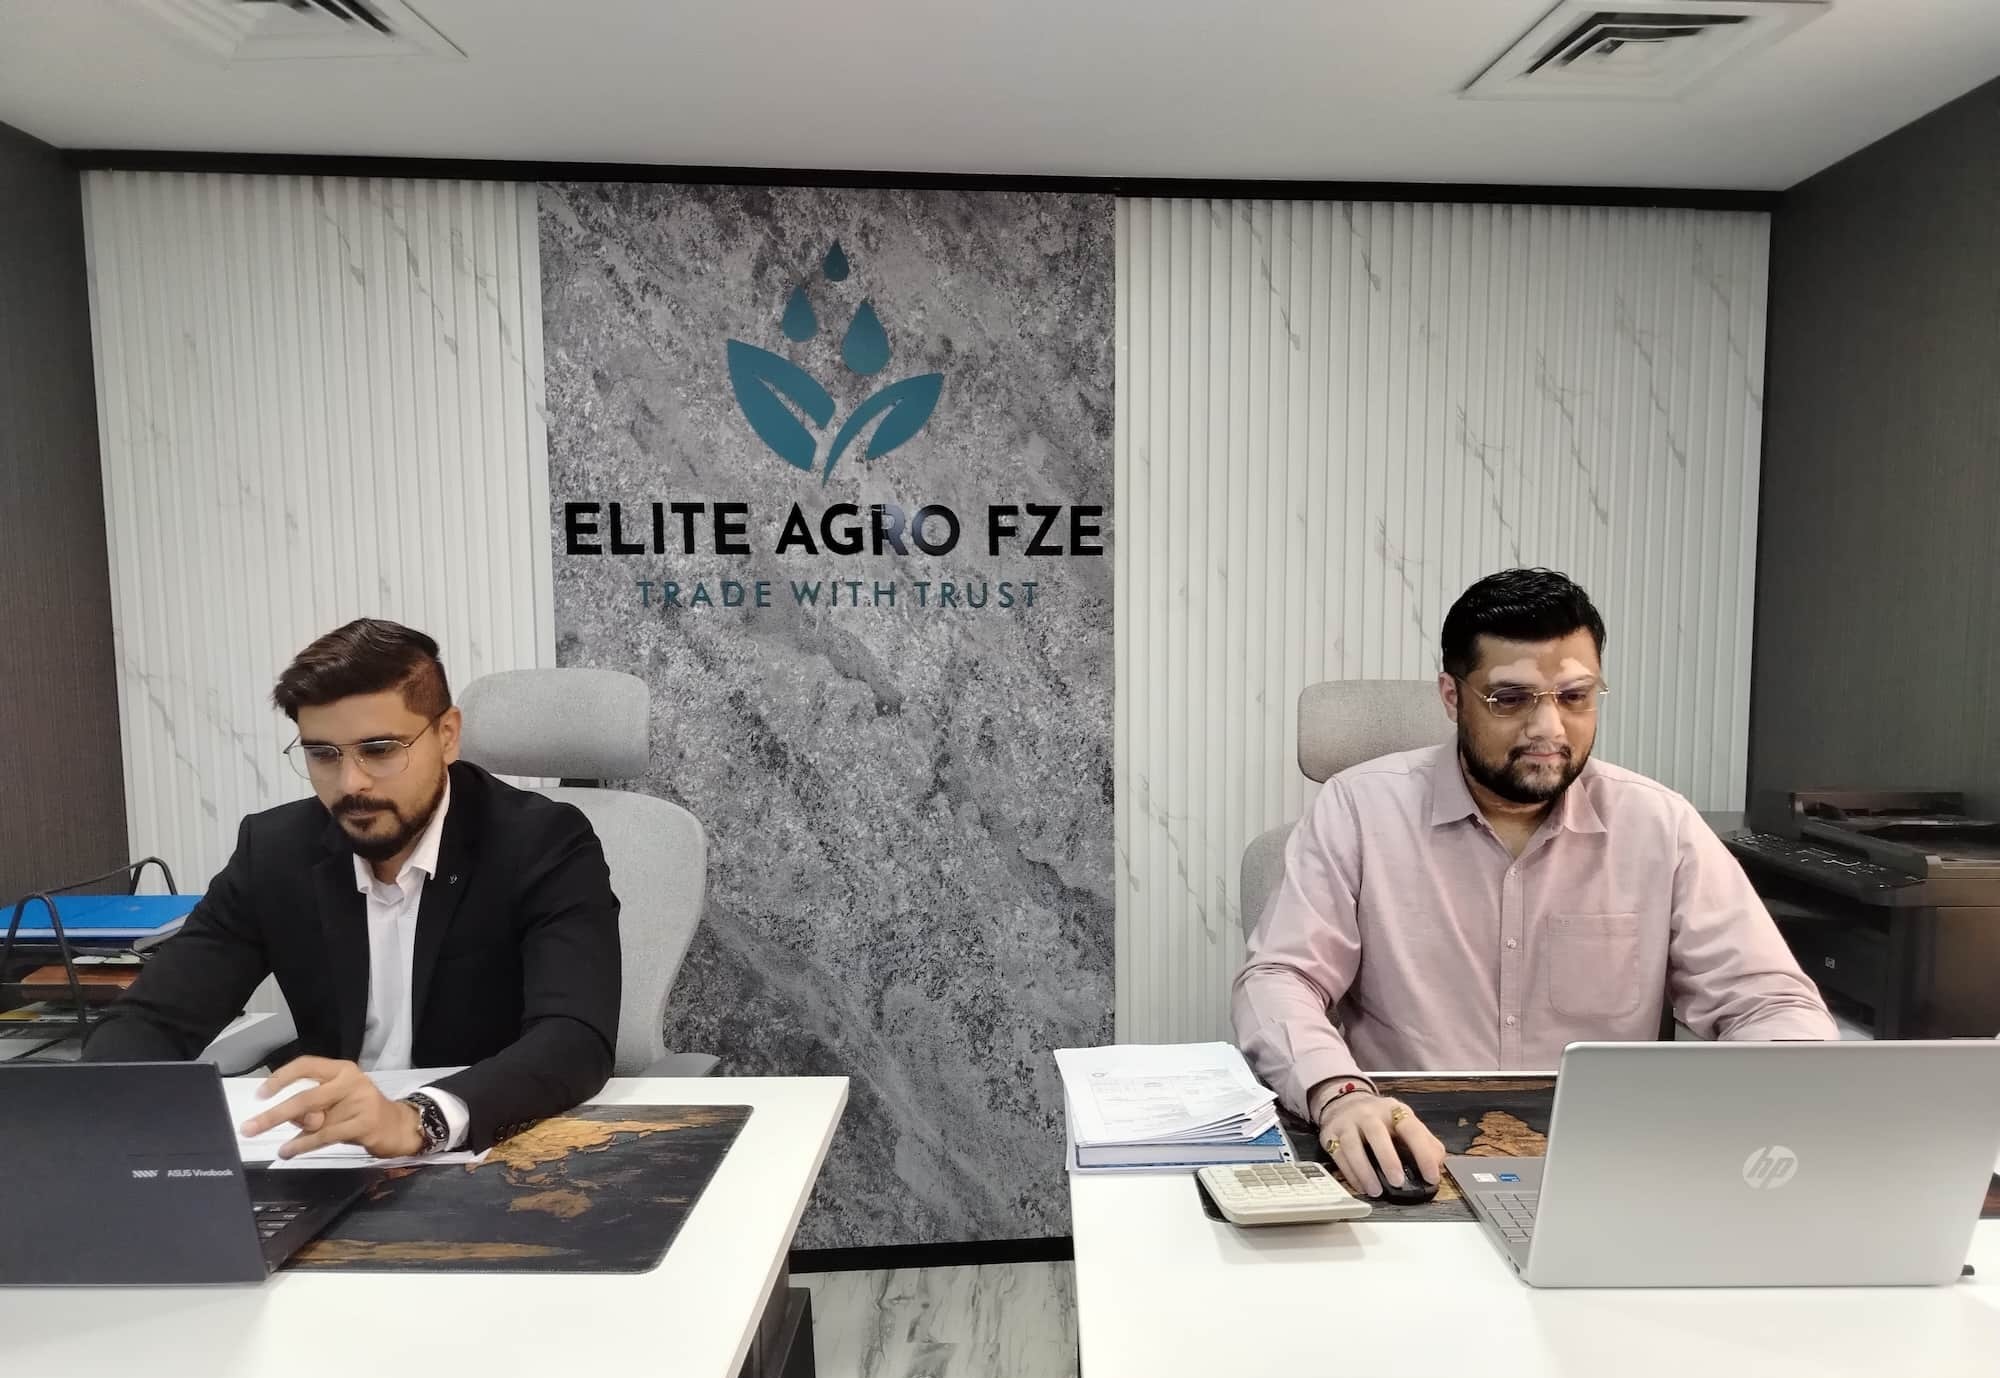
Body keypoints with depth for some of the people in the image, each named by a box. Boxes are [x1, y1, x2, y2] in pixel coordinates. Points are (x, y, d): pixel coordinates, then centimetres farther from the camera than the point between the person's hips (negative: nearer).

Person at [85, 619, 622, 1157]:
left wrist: (417, 1119, -42)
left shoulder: (544, 845, -16)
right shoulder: (276, 852, -2)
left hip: (504, 1161, -3)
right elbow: (149, 1021, -2)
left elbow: (576, 1041, -28)